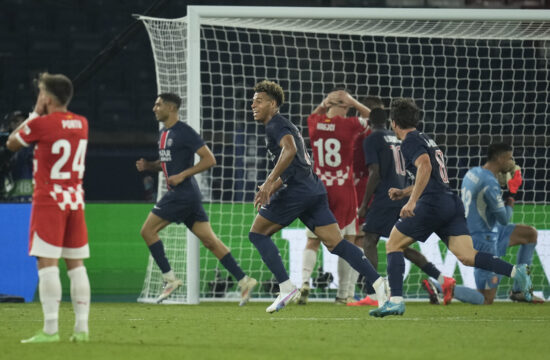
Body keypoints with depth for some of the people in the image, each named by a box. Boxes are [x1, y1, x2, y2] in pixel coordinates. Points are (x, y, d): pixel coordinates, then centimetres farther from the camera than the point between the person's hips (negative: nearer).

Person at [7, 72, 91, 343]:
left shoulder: (40, 124, -11)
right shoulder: (82, 124, 8)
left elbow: (12, 143, 5)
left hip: (49, 201, -6)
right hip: (75, 200, 6)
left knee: (47, 263, -8)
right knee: (76, 264, 8)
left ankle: (50, 329, -14)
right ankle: (81, 327, 6)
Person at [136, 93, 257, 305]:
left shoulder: (184, 132, -12)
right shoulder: (164, 133, 17)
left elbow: (209, 160, -14)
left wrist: (182, 175, -18)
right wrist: (148, 166, 10)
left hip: (183, 192, -9)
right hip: (178, 193, 9)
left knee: (148, 230, -5)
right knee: (209, 240, 4)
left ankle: (170, 278, -2)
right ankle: (244, 281, 1)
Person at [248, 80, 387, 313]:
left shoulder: (275, 125, -4)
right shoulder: (284, 125, 27)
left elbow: (290, 149, -24)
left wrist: (269, 182, -27)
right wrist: (271, 189, 28)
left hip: (295, 192, -9)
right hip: (314, 191, 9)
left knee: (257, 233, 3)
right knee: (335, 243, 1)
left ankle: (286, 287, -7)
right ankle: (378, 283, -14)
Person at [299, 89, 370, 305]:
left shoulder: (314, 123, -1)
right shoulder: (348, 125, -10)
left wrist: (325, 103, 8)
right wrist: (352, 102, 4)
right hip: (344, 190, -2)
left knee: (313, 242, 7)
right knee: (347, 242, 9)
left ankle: (305, 280, -19)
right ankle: (343, 294, 9)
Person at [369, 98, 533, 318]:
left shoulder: (410, 141, -2)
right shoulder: (426, 140, 26)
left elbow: (425, 166, -21)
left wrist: (412, 201, -26)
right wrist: (404, 192, 36)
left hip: (433, 204, -8)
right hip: (452, 203, 8)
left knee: (393, 245, 6)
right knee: (467, 256, -3)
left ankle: (396, 300, -4)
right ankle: (516, 272, -22)